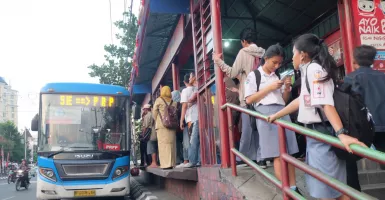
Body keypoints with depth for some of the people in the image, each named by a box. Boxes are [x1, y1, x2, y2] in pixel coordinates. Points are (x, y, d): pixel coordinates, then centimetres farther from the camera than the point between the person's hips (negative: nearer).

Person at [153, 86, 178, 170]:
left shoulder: (159, 100, 4)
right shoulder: (173, 102, 14)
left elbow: (154, 112, 4)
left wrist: (157, 121, 16)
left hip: (162, 125, -4)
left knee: (163, 144, -5)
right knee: (171, 143, 5)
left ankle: (166, 164, -11)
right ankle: (171, 163, 5)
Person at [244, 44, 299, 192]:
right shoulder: (254, 75, 5)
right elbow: (249, 100, -3)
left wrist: (287, 88, 2)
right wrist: (269, 88, -7)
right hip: (266, 113, -5)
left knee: (289, 153, 1)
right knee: (277, 155, -8)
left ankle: (293, 188, 5)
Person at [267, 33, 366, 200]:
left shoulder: (313, 69, -14)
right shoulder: (310, 70, 16)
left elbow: (326, 103, -27)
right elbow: (301, 100, 26)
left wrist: (341, 134, -35)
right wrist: (276, 115, 33)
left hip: (322, 134, -10)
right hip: (316, 133, 10)